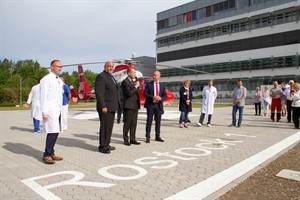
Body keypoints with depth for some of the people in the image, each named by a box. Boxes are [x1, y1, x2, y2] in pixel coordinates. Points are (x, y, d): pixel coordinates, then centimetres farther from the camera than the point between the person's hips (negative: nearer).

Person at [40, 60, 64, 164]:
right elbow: (43, 97, -10)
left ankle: (51, 153, 17)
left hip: (58, 110, 7)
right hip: (50, 111, -7)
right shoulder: (46, 79, -6)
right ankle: (47, 155, 1)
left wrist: (61, 109, 15)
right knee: (52, 132, -10)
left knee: (56, 132, 7)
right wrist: (44, 112, -15)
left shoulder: (60, 80, 16)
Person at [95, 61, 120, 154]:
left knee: (109, 126, 14)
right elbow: (99, 93, -19)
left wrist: (117, 104, 17)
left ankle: (106, 144, 25)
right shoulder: (101, 76, -11)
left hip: (112, 107, 9)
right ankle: (102, 146, 8)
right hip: (105, 107, -9)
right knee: (105, 127, -3)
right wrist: (103, 106, -24)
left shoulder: (111, 77, 18)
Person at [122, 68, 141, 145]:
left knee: (134, 124, 10)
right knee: (127, 124, 0)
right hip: (128, 106, -8)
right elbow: (129, 93, -19)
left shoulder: (133, 81, 18)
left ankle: (132, 139, 18)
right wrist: (136, 86, -13)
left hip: (135, 106, 8)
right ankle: (126, 140, 10)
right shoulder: (125, 82, -9)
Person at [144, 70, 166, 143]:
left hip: (159, 105, 3)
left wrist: (160, 98, -14)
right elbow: (145, 94, -4)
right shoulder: (149, 84, 3)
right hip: (150, 105, -2)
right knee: (149, 121, -1)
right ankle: (148, 137, 6)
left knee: (158, 121, 8)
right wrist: (153, 97, -18)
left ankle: (157, 136, 19)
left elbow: (165, 96, 8)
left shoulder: (162, 85, 11)